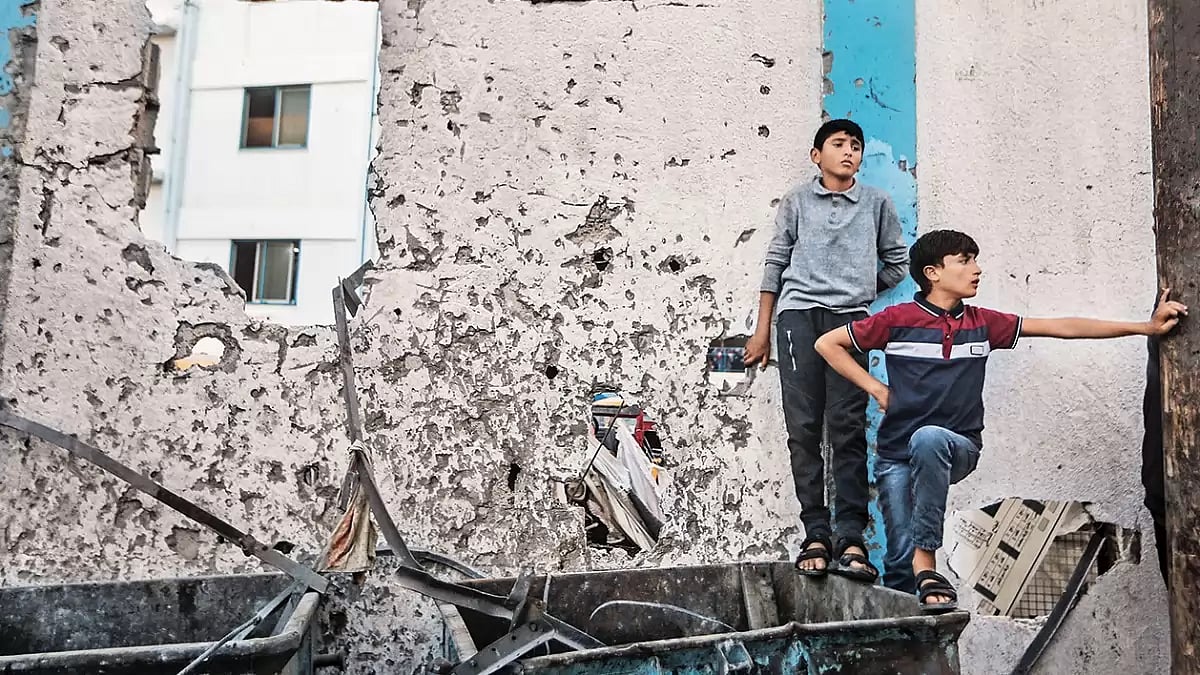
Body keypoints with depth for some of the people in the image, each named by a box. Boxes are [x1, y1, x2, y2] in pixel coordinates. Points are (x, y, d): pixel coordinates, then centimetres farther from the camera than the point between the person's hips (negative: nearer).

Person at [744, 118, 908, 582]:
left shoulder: (877, 203, 17)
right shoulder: (798, 200, 15)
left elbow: (897, 263, 26)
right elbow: (775, 263, 13)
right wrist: (762, 330, 9)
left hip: (849, 318, 0)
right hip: (797, 316, 0)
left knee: (848, 427, -9)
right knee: (803, 427, -5)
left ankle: (850, 538, -9)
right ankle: (815, 534, 0)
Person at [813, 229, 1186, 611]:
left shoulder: (982, 323, 7)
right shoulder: (897, 320, -2)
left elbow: (1062, 328, 10)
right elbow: (827, 344, 4)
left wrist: (1147, 327, 11)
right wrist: (876, 389, -2)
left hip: (957, 449, 1)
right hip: (897, 455, -1)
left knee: (928, 438, -35)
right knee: (900, 558, -6)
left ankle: (926, 560, -27)